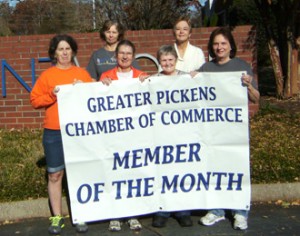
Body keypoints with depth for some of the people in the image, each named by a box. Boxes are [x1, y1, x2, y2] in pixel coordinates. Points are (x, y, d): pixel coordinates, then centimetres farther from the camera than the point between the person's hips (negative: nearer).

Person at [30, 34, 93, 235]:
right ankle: (57, 217, 16)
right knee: (55, 175, 4)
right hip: (54, 132, 0)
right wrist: (52, 94, -13)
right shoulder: (47, 75, 5)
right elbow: (35, 100, 2)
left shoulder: (82, 73, 9)